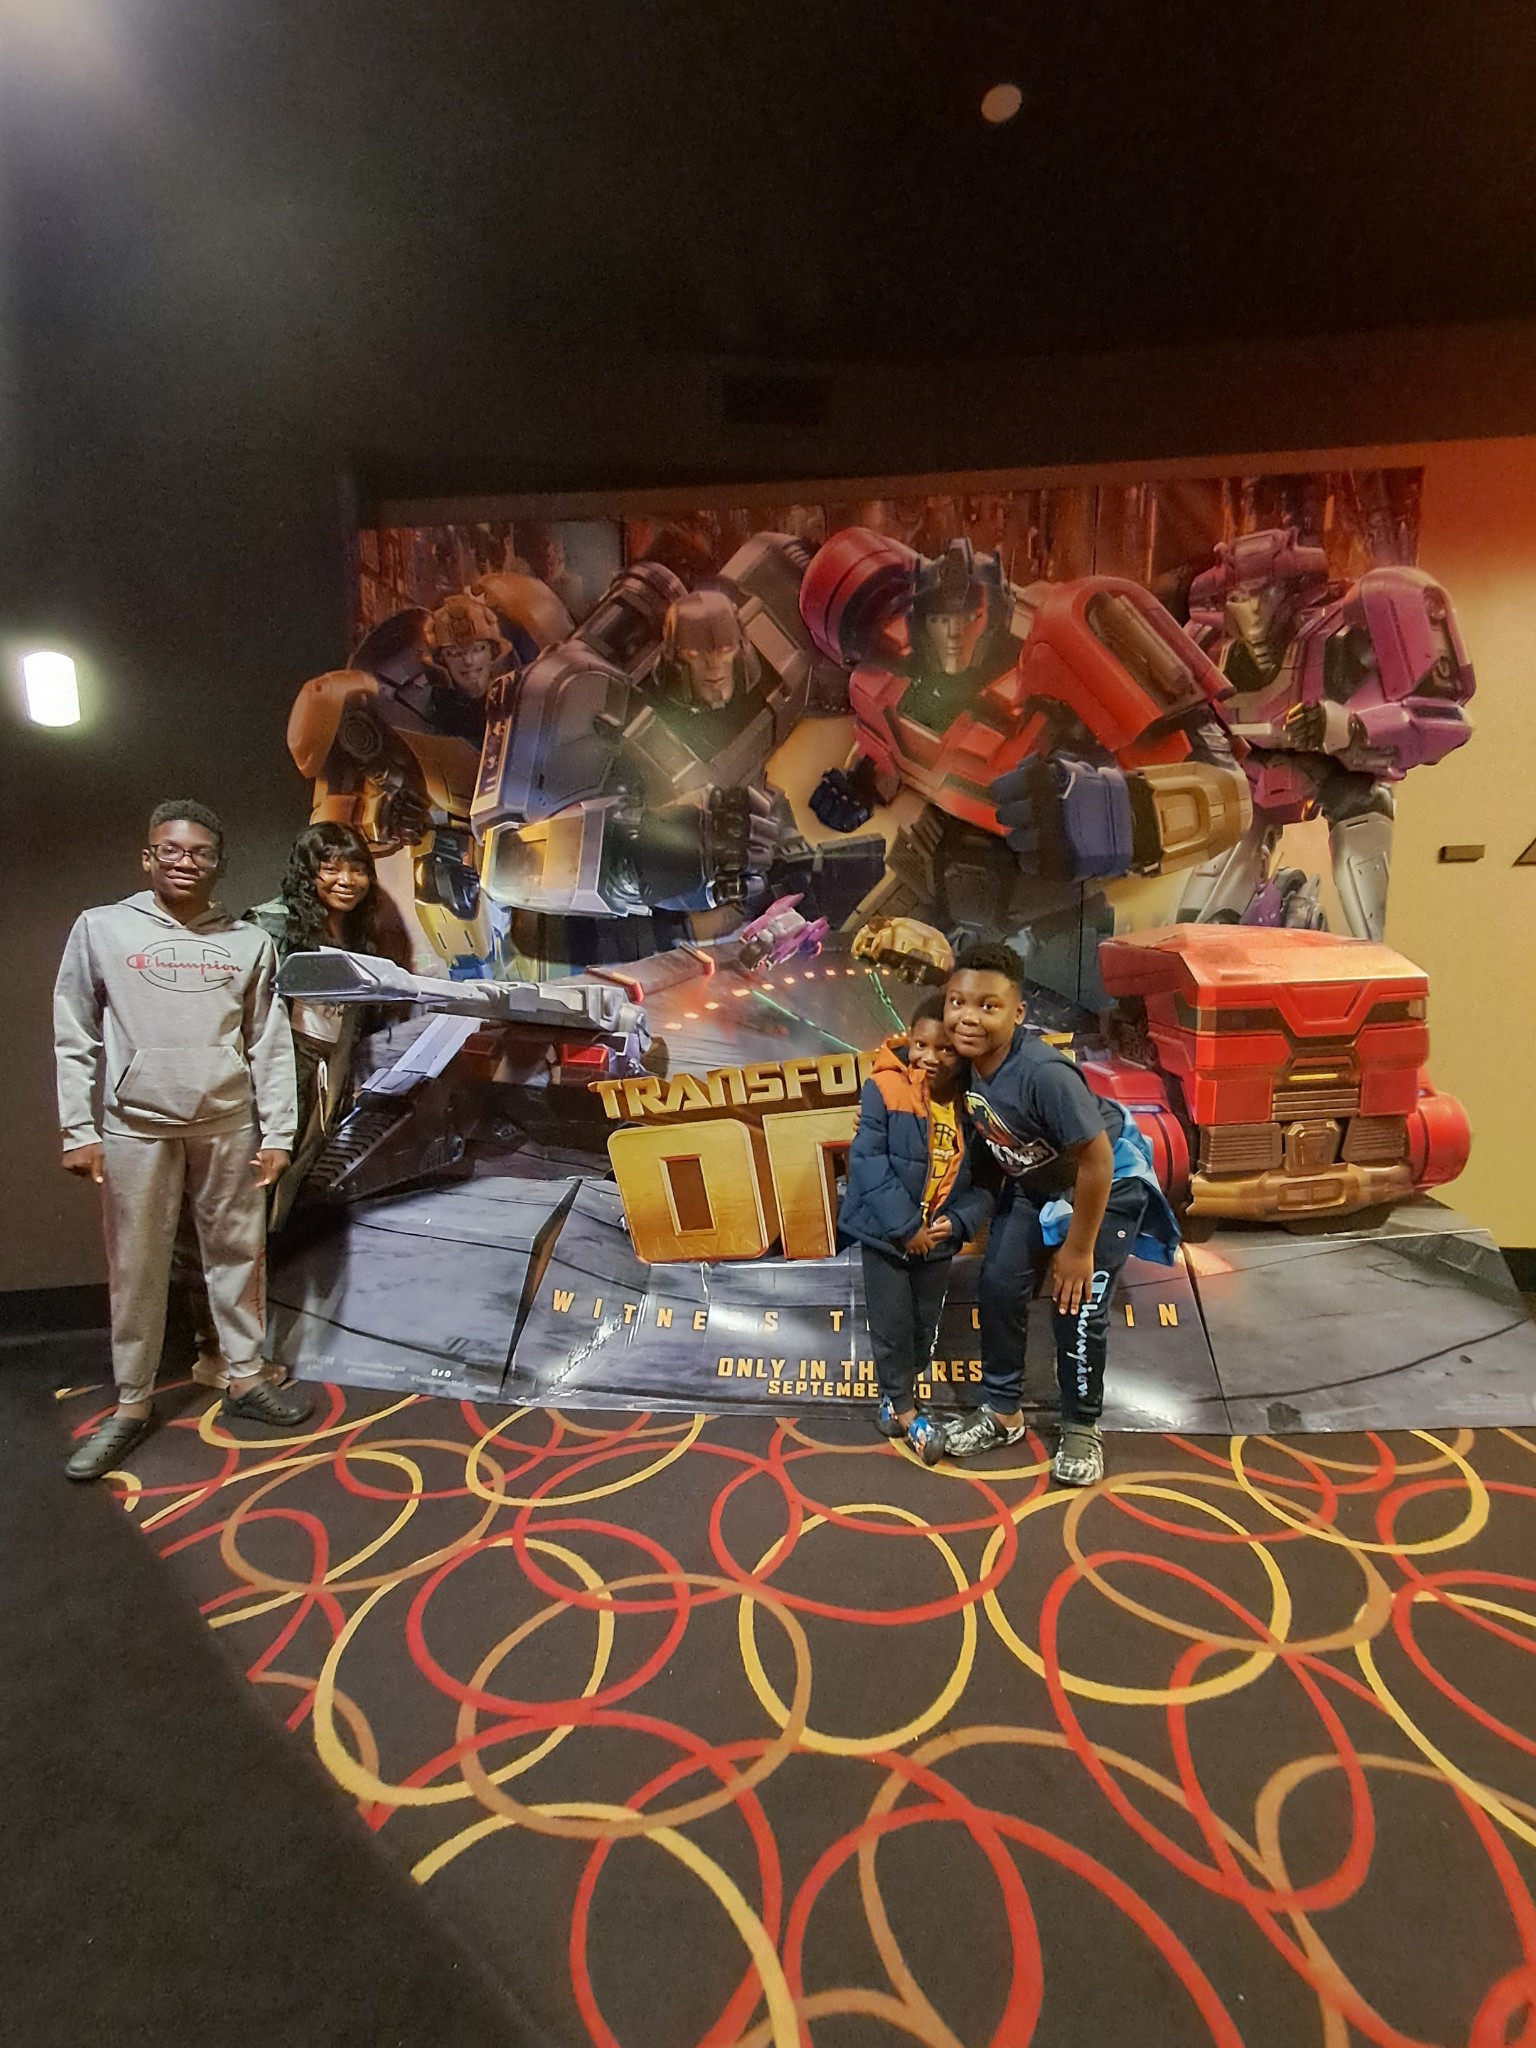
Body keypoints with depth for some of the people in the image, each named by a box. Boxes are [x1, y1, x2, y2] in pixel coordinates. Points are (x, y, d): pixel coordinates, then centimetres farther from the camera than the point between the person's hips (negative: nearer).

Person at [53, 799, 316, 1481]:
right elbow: (75, 1039, 2)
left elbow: (270, 1045, 3)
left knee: (238, 1253, 9)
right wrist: (78, 1131, -3)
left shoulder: (249, 942, 3)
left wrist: (276, 1133, 0)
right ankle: (132, 1404, 23)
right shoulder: (101, 928, 2)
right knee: (136, 1268, 8)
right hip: (136, 1128, -1)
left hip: (229, 1125, 1)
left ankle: (244, 1380, 23)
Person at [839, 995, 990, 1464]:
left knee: (925, 1327, 19)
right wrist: (905, 1227, -20)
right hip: (885, 1234, -4)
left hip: (939, 1240, 4)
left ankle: (895, 1396, 41)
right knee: (892, 1327, 7)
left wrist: (957, 1222, -17)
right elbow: (867, 1160, -20)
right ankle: (905, 1409, 30)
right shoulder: (885, 1088, -17)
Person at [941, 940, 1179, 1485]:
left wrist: (1079, 1248, -20)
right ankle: (1002, 1412, 23)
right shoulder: (963, 1062, -18)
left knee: (1076, 1304, -5)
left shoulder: (1043, 1072, -38)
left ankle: (1081, 1429, 20)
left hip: (1109, 1184, -6)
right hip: (1032, 1184, 7)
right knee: (999, 1285, 3)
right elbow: (981, 1133, 3)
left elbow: (1096, 1162, -30)